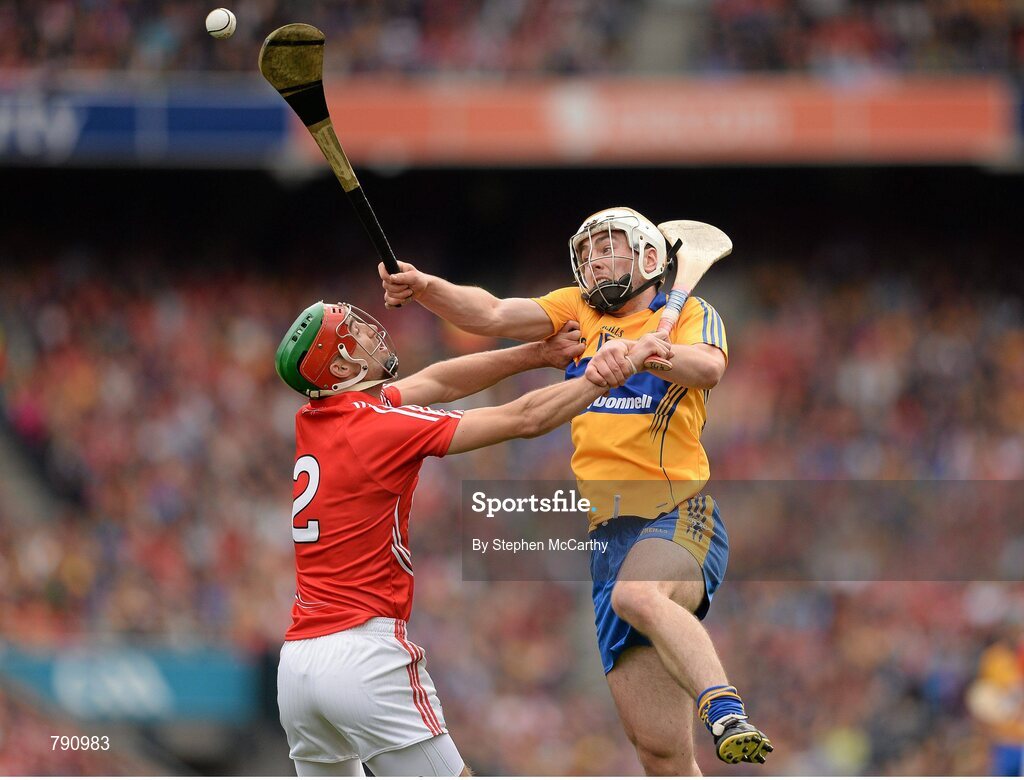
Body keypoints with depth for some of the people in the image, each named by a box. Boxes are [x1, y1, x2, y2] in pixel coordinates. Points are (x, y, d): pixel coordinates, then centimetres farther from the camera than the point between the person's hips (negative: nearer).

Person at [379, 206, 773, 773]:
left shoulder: (691, 316, 8)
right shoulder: (578, 312, 20)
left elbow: (708, 365, -15)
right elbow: (493, 315, 5)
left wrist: (644, 348, -35)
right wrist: (424, 288, -13)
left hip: (678, 516, -4)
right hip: (605, 532, 4)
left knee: (638, 595, -40)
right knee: (659, 748, -4)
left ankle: (727, 714, -49)